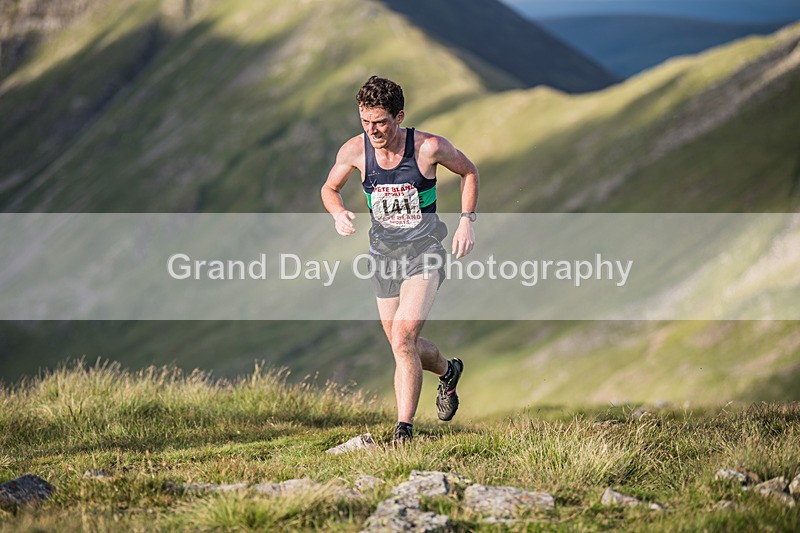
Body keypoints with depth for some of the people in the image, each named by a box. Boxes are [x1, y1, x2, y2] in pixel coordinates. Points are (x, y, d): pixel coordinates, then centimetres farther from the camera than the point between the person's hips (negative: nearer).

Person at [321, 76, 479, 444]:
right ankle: (448, 372, 46)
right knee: (403, 345, 14)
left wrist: (467, 221, -6)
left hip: (424, 250, -4)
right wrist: (338, 214, -11)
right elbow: (329, 188, 10)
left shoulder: (429, 147, -15)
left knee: (403, 338, -21)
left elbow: (468, 172, 4)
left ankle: (404, 428, -14)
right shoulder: (354, 150, -8)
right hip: (383, 252, 4)